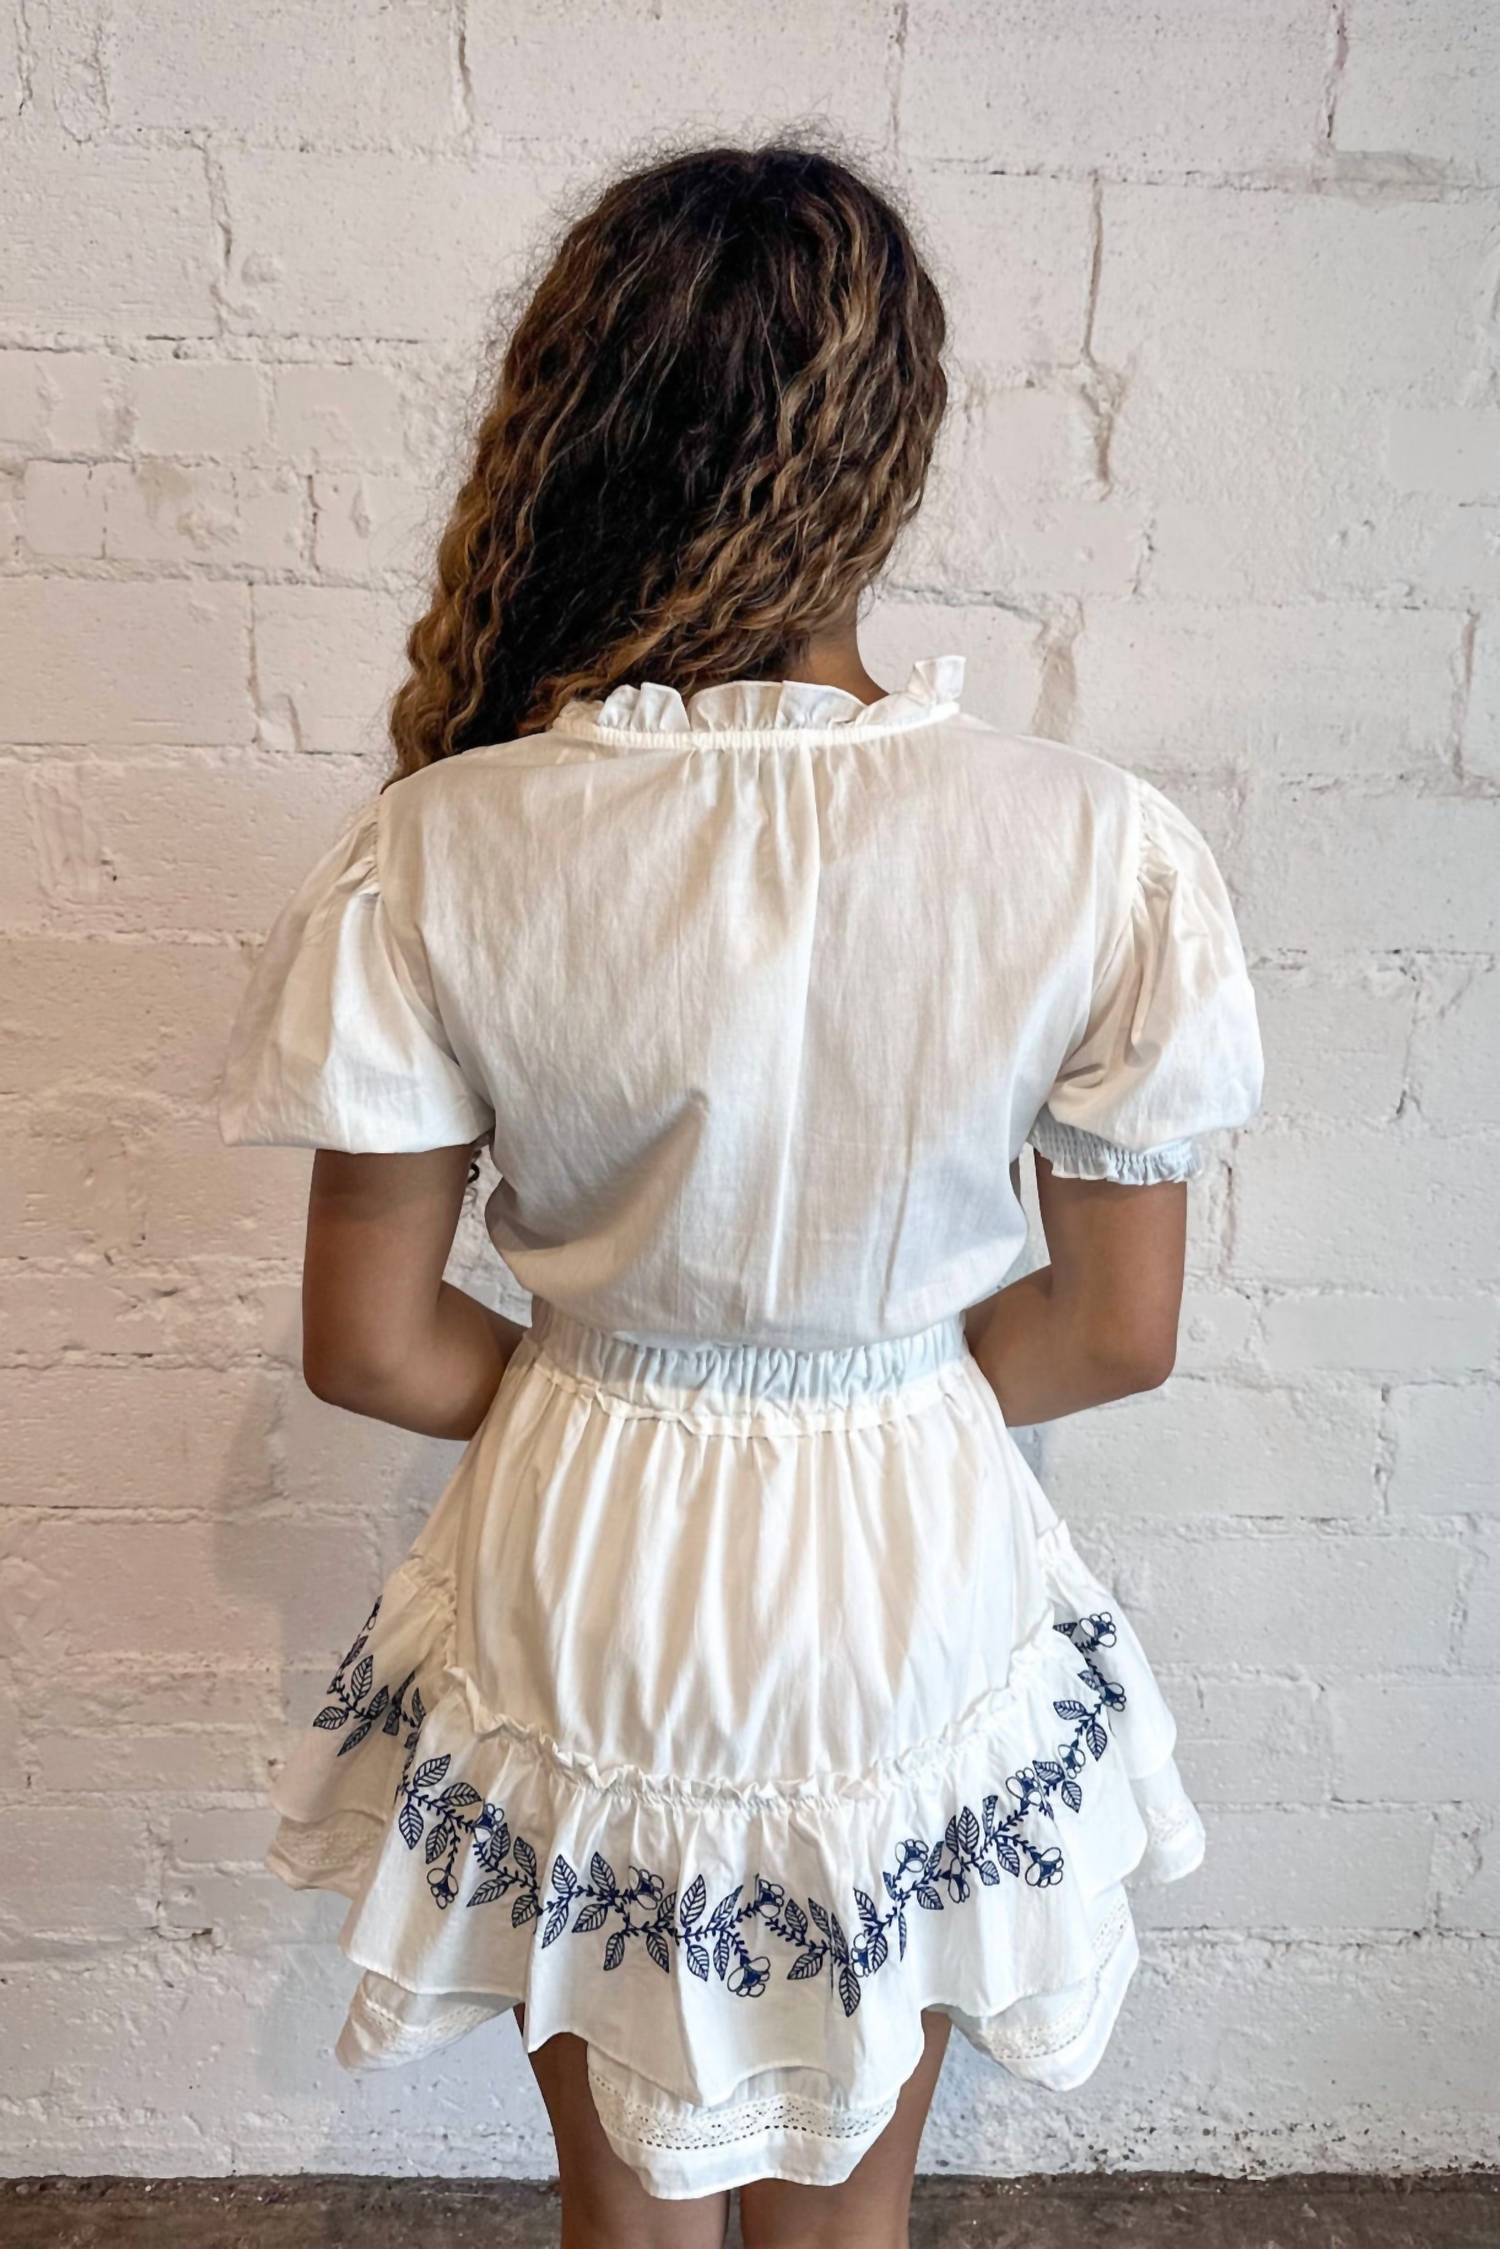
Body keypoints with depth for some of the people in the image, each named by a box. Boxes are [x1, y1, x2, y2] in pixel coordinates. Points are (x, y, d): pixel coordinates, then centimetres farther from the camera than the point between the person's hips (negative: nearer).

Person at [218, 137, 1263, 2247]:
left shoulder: (436, 855, -19)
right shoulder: (1103, 853, -19)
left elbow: (368, 1342, -11)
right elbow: (1118, 1331, -9)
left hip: (584, 1608, 1)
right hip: (907, 1617, 1)